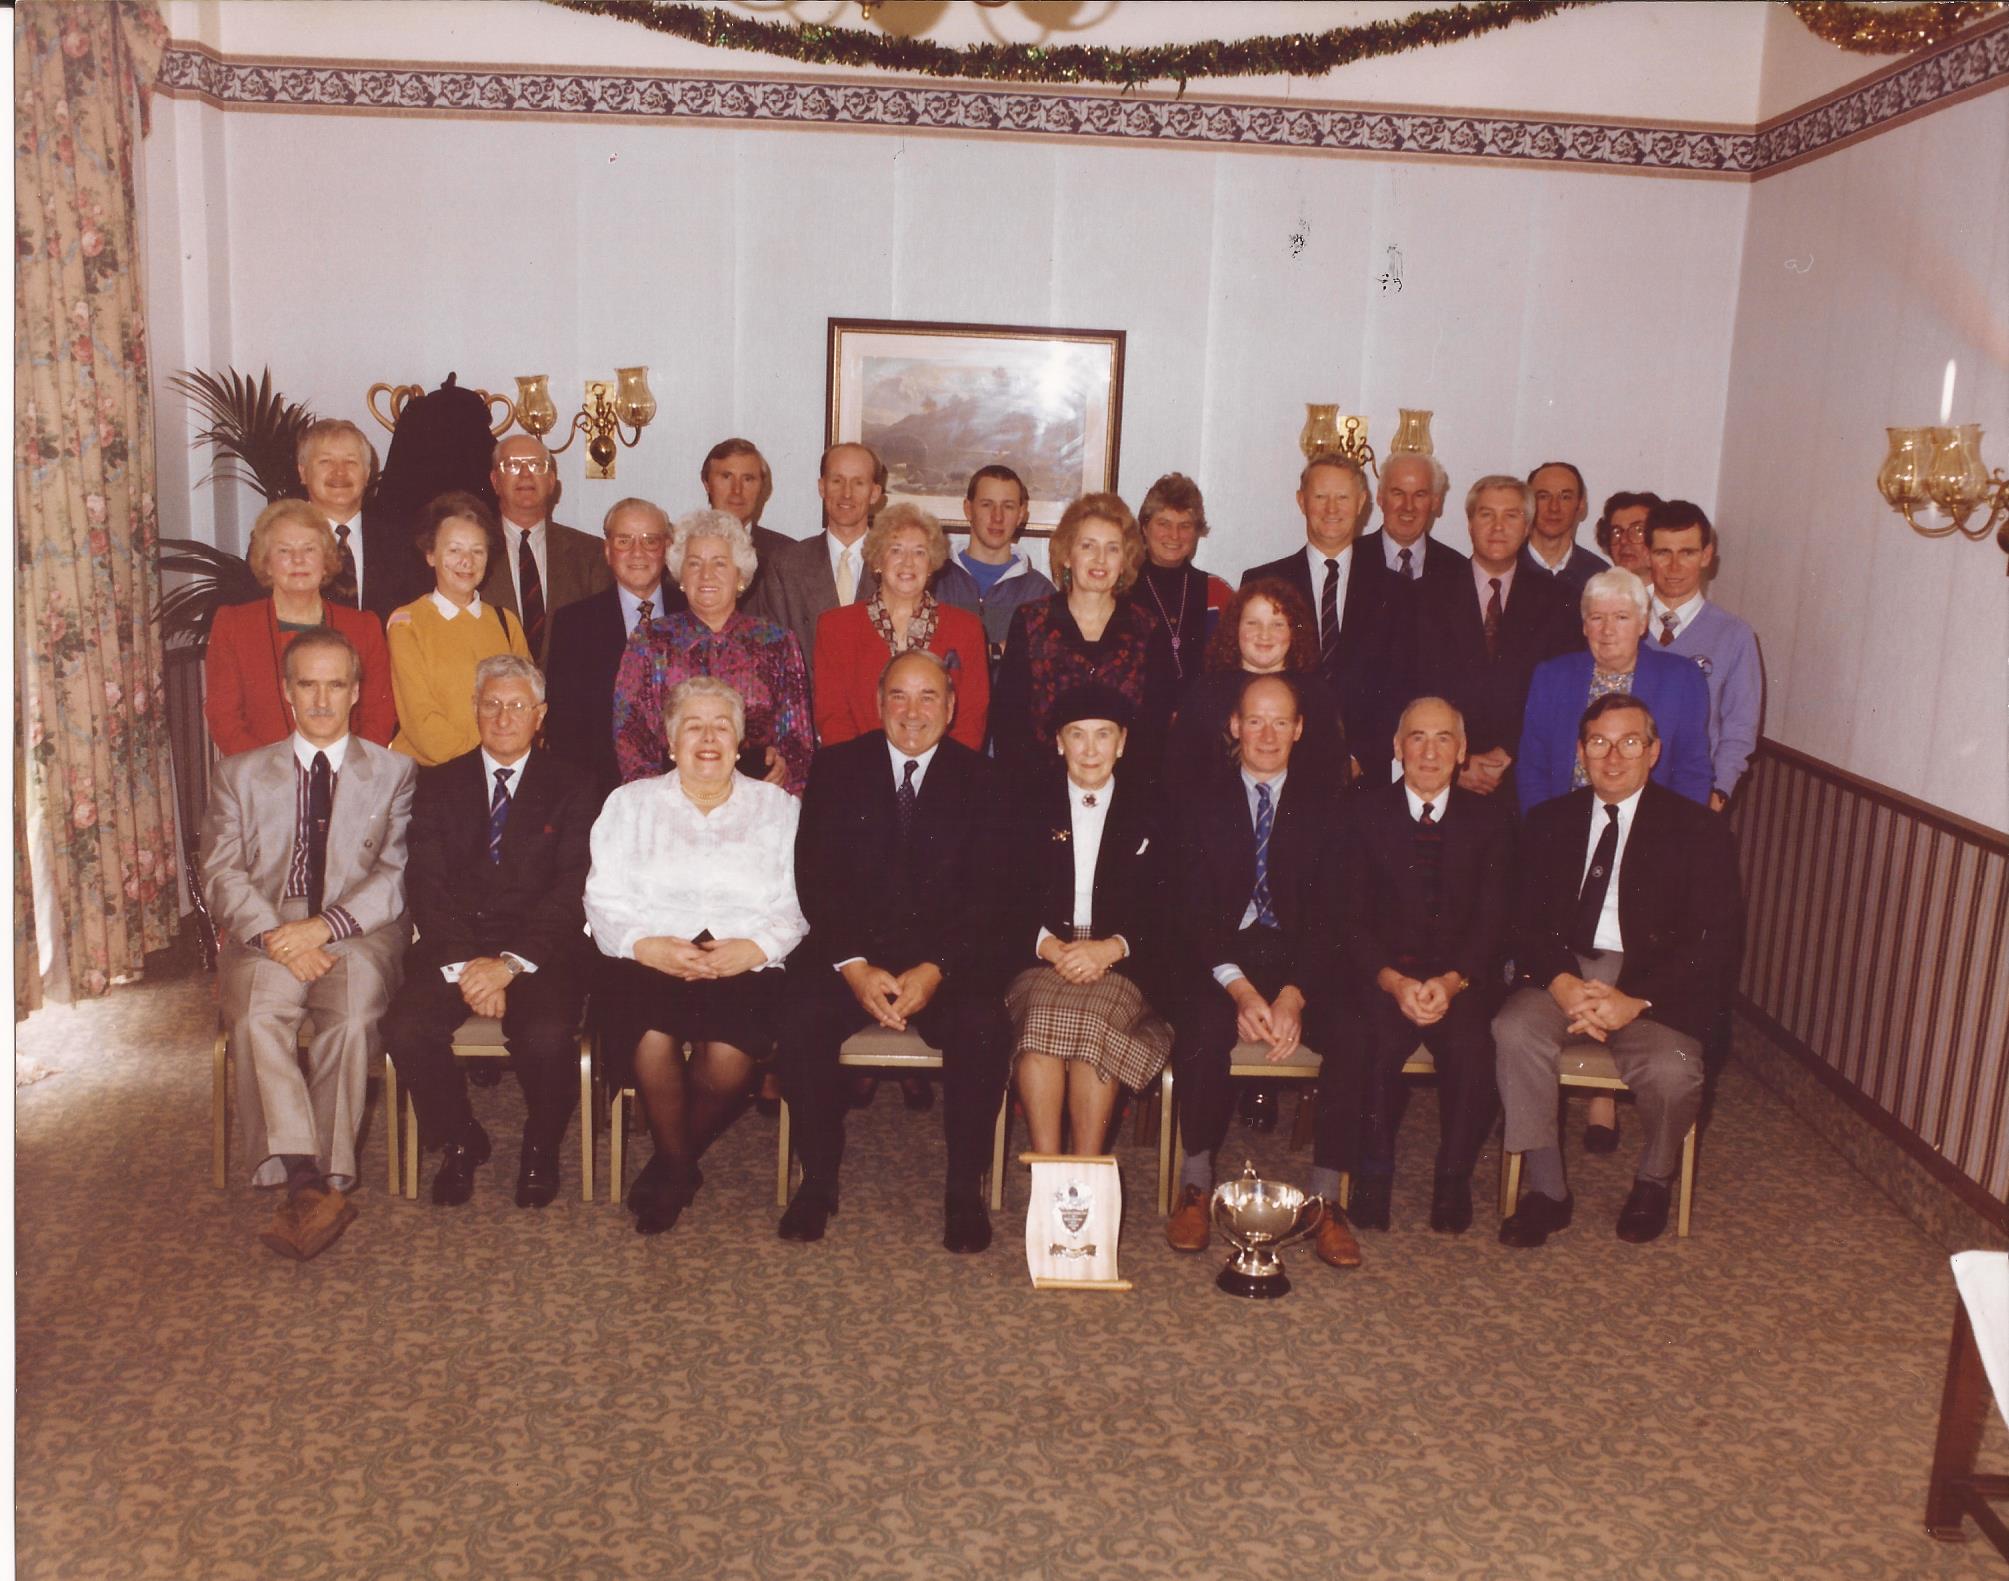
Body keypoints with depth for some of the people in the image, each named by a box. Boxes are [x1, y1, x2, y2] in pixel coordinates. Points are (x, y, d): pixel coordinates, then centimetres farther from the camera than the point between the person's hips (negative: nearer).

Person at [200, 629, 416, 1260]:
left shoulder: (394, 773, 15)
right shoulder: (239, 774, 20)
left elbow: (399, 875, 2)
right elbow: (222, 876, 6)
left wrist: (323, 926, -15)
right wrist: (276, 937, -14)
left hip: (360, 930, -1)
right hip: (262, 932, 1)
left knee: (352, 1016, -34)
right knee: (257, 1013, -32)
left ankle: (316, 1183, -27)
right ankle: (310, 1182, -35)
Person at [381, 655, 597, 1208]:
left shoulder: (572, 788, 8)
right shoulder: (438, 785, 14)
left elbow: (571, 892, -2)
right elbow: (427, 887, 4)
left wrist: (511, 962, -16)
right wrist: (464, 963, -13)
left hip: (539, 949, -2)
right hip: (452, 945, 2)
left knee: (548, 1036, -31)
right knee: (405, 1029, -25)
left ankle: (541, 1147, 1)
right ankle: (459, 1142, 3)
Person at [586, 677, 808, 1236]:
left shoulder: (779, 808, 16)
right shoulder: (631, 802, 19)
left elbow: (798, 907, 5)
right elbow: (604, 900, 7)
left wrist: (753, 948, -14)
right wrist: (647, 944, -12)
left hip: (747, 963, 0)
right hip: (649, 958, 1)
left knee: (730, 1054, -31)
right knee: (653, 1039, -32)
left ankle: (672, 1166, 0)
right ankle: (678, 1168, -3)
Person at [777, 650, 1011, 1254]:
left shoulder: (978, 779, 6)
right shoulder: (838, 768, 8)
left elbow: (986, 891, -2)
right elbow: (816, 880, 0)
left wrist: (936, 969, -17)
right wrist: (853, 966, -15)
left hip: (949, 960, 0)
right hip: (852, 952, 1)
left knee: (985, 1030, -29)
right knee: (800, 1022, -27)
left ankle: (964, 1191, -10)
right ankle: (817, 1181, -8)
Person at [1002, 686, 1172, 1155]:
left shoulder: (1147, 817, 13)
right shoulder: (1031, 810, 14)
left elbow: (1162, 911, 6)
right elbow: (1010, 902, 8)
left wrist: (1110, 948, -13)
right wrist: (1049, 946, -12)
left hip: (1120, 966, 0)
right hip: (1041, 961, 1)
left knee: (1092, 1016, -33)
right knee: (1043, 1015, -33)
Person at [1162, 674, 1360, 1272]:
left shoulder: (1321, 812, 10)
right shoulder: (1202, 805, 7)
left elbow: (1329, 917, 1)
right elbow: (1194, 913, -3)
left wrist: (1294, 994, -17)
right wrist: (1240, 989, -19)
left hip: (1299, 961, 1)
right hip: (1219, 962, -1)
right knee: (1202, 1033, -33)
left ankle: (1326, 1197, -14)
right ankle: (1196, 1184, -11)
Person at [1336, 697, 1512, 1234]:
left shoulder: (1490, 818, 10)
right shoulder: (1364, 813, 7)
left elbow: (1492, 919, 1)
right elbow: (1352, 918, 0)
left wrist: (1451, 982, -17)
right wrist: (1394, 981, -17)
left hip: (1462, 977, 1)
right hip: (1380, 973, -1)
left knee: (1470, 1045, -29)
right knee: (1377, 1042, -31)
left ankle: (1453, 1181, -8)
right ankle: (1373, 1178, -10)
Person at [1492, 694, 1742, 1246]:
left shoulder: (1697, 830, 2)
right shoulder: (1550, 822, 11)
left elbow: (1716, 938, -6)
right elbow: (1525, 920, 5)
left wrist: (1635, 999, -20)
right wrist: (1562, 983, -17)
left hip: (1653, 979, -2)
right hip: (1565, 968, 2)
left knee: (1671, 1071, -30)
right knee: (1515, 1030, -29)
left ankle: (1654, 1181, 5)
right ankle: (1547, 1190, -14)